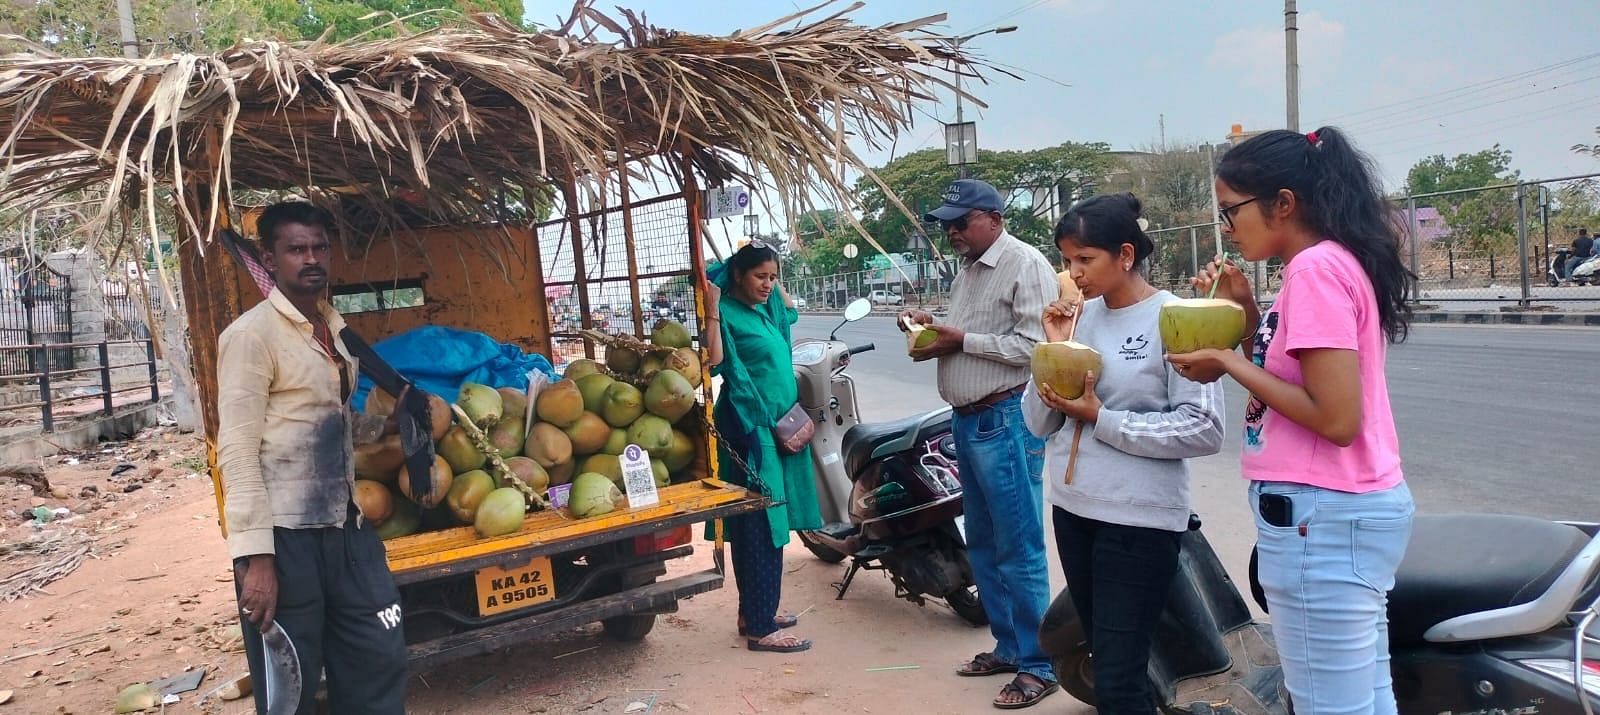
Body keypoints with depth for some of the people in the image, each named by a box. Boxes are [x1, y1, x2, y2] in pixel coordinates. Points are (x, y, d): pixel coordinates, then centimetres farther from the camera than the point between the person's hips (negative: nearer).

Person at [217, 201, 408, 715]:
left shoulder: (333, 327, 13)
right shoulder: (253, 334, -10)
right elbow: (237, 451, -15)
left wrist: (388, 424, 7)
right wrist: (255, 556, -20)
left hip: (345, 524, 7)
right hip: (284, 535, -7)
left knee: (380, 662, 13)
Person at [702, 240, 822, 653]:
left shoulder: (766, 308, 14)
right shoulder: (728, 312, -11)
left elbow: (791, 311, 36)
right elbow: (714, 360, -26)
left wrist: (773, 284, 22)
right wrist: (711, 311, -29)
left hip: (775, 424, 9)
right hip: (747, 429, -9)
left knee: (769, 525, 14)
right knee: (759, 529, -7)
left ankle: (755, 612, 25)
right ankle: (760, 629, -1)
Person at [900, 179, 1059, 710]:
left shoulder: (1026, 265, -10)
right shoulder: (967, 271, 17)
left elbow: (1036, 346, -20)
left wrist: (962, 340, -18)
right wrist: (935, 329, 7)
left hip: (1006, 421, -10)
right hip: (967, 420, 10)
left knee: (1019, 549, -4)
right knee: (982, 546, 15)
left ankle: (1038, 665, 7)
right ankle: (1007, 646, 28)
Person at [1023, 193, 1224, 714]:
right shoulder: (1078, 315, 5)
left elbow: (1205, 430, -17)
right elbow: (1038, 423, 5)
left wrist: (1101, 418, -17)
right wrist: (1056, 349, -8)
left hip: (1139, 519, -6)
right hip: (1072, 508, 6)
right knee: (1103, 659, 20)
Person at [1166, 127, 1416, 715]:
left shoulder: (1316, 268, -17)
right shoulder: (1336, 261, 13)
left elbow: (1336, 419, -23)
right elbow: (1285, 375, 18)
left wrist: (1229, 363, -16)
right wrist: (1246, 310, 6)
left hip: (1321, 518, -11)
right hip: (1360, 508, 11)